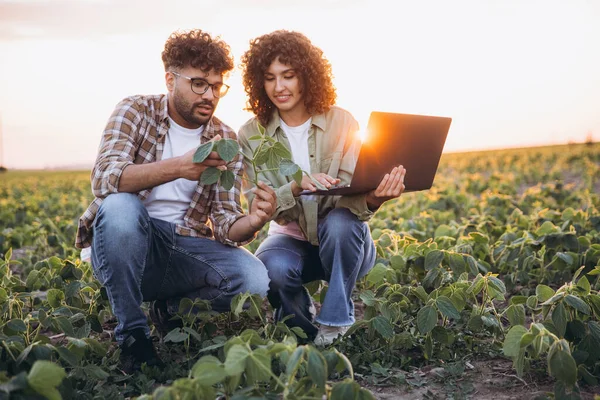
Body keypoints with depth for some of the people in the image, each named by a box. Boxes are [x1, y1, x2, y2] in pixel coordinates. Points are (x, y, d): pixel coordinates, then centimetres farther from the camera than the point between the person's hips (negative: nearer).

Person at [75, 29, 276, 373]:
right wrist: (178, 167, -40)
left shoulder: (226, 141, 2)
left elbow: (224, 223, -4)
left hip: (185, 247, 3)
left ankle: (172, 306, 7)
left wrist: (253, 221, -29)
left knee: (255, 279, -25)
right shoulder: (136, 111, -5)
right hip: (126, 242, -2)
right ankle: (132, 333, -17)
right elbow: (104, 179, -24)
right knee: (120, 206, -36)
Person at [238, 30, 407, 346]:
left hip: (341, 243, 0)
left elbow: (351, 196, -17)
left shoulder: (341, 123, -9)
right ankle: (307, 327, 0)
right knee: (272, 268, -34)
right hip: (291, 240, 1)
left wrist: (373, 199, -43)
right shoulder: (251, 135, -7)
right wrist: (297, 187, -38)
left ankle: (335, 325, -14)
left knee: (341, 222, -36)